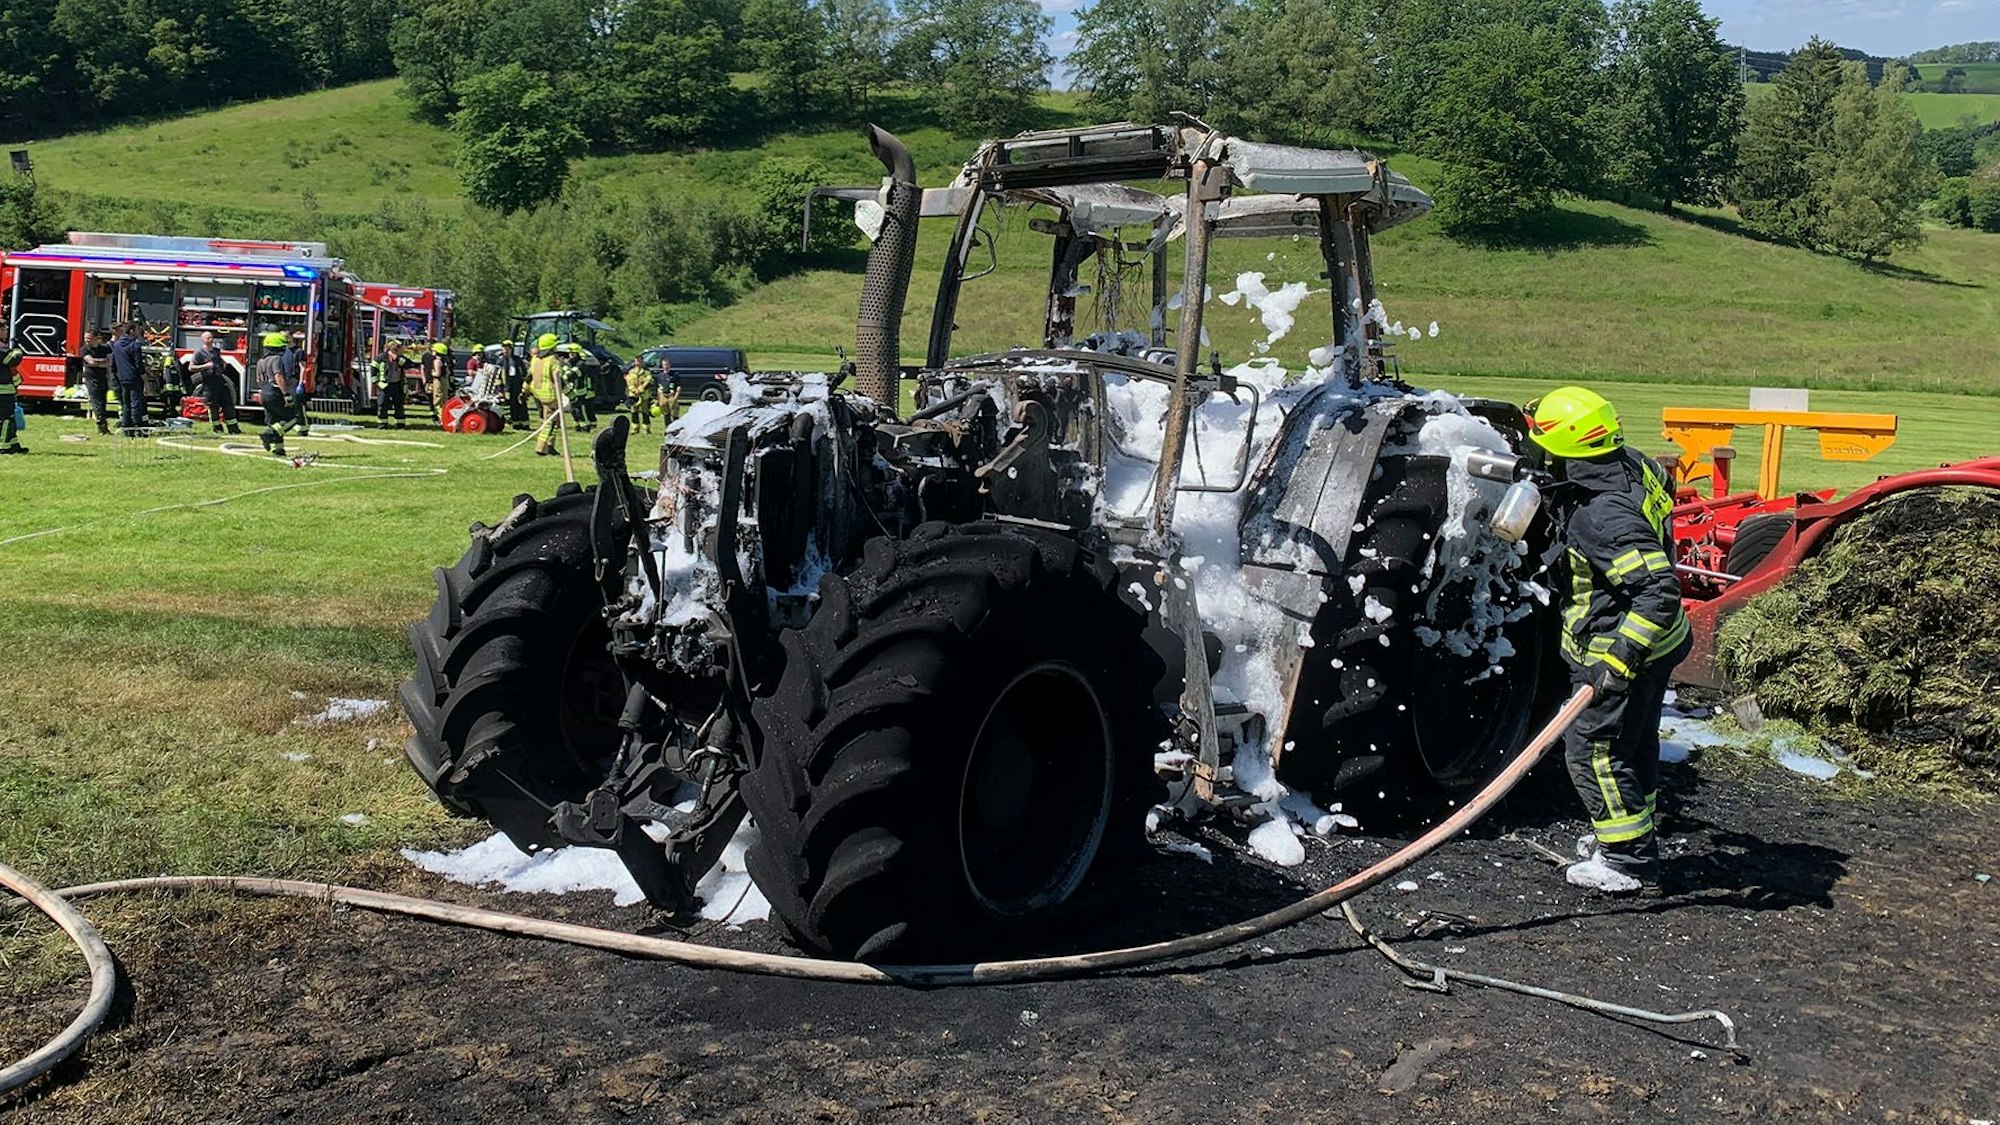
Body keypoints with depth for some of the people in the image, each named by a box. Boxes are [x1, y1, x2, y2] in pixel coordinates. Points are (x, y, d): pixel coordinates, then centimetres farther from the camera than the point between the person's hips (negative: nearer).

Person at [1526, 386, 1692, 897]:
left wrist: (1619, 660, -38)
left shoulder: (1602, 517, -32)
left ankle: (1630, 864, 9)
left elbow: (1661, 592, -37)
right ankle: (1631, 835, 40)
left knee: (1593, 749, 1)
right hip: (1654, 644, 10)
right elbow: (1665, 483, 22)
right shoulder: (1635, 466, -4)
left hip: (1620, 648, -10)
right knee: (1634, 742, 23)